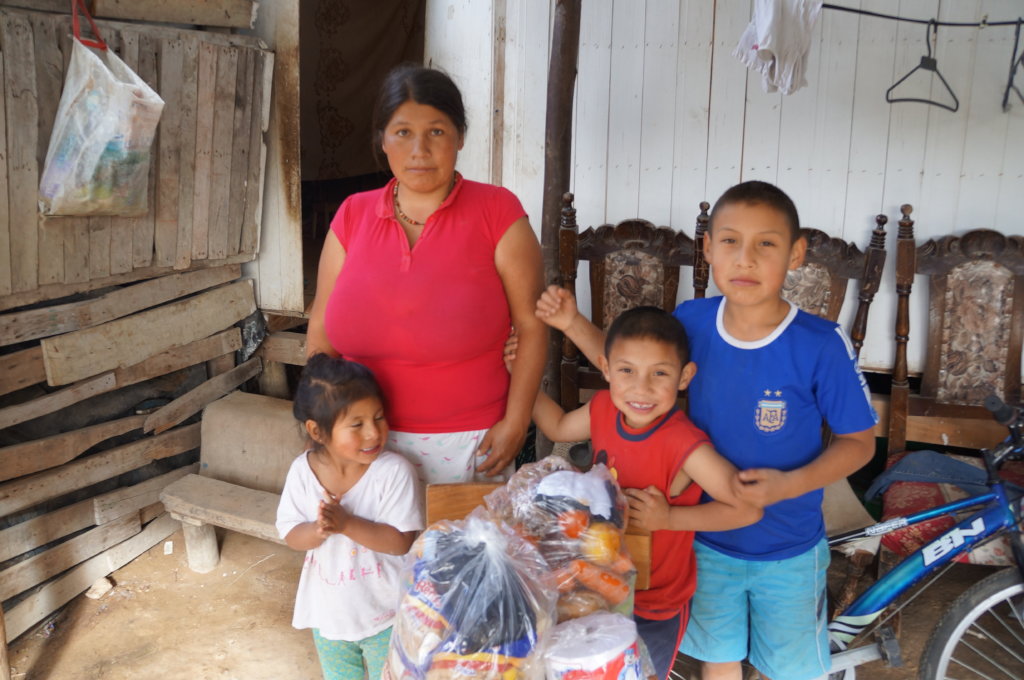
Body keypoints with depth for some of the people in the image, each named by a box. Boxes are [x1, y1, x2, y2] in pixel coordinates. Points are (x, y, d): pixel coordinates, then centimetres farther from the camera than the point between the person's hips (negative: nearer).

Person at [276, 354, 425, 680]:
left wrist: (347, 523, -35)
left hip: (384, 613, -4)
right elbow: (291, 535, -9)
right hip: (329, 610, 4)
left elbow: (401, 541, -25)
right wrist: (318, 530, -31)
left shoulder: (394, 471, -25)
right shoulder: (302, 471, -14)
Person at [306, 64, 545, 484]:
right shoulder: (352, 217, 4)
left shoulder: (497, 212, -6)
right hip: (367, 444, 3)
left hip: (467, 445, -2)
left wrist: (515, 424, -13)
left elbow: (531, 325, -8)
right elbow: (321, 331, 8)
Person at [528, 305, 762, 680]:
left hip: (654, 609, -5)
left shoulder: (683, 445, -33)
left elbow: (748, 509, -29)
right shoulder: (602, 409, -15)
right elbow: (559, 428, 6)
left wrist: (668, 517, -31)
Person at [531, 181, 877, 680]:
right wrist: (573, 324, -9)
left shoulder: (822, 346, -25)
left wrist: (790, 484, -27)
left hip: (789, 552, -2)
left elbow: (858, 441, -13)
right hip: (708, 539, 3)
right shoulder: (691, 322, -15)